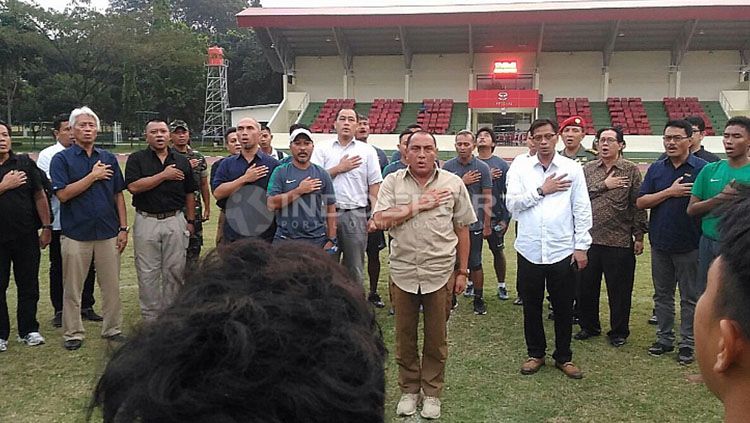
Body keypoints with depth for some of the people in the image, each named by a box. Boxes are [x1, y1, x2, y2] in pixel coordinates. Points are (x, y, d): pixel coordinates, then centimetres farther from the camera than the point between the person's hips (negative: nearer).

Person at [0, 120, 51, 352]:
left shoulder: (25, 163, 5)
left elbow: (39, 196, 5)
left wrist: (46, 227, 2)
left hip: (26, 236, 1)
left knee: (29, 285, 8)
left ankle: (29, 330, 20)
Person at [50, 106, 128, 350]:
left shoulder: (109, 158, 9)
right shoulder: (62, 159, -1)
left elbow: (118, 195, 10)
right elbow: (63, 194, -12)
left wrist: (123, 228, 4)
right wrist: (93, 176, -12)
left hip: (108, 233, 3)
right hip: (76, 234, -3)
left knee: (112, 286, 8)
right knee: (72, 287, 7)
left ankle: (112, 329, 20)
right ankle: (73, 333, 19)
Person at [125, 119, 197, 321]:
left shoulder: (181, 160, 10)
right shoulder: (136, 159, 3)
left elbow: (189, 194, 14)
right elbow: (133, 186, -13)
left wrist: (190, 221, 10)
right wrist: (164, 175, -12)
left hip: (176, 221, 2)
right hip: (146, 221, -2)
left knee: (175, 270, 5)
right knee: (147, 273, 3)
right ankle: (150, 317, 14)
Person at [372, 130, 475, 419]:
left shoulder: (453, 184, 1)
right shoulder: (392, 182, 1)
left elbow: (462, 229, 5)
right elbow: (380, 221, -10)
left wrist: (463, 271, 4)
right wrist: (417, 206, -12)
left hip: (439, 273, 0)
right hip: (403, 272, 1)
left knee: (436, 338, 10)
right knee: (405, 336, 12)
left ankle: (432, 392, 27)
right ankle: (409, 389, 30)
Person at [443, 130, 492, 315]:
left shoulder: (482, 167, -2)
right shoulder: (448, 166, 2)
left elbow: (487, 198, -1)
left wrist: (487, 225, -4)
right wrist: (462, 182, -12)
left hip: (474, 223, -1)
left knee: (475, 263, 5)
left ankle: (479, 299, 18)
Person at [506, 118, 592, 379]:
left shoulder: (572, 169, 1)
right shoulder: (519, 168, 3)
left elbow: (582, 211, 1)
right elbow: (512, 203, -7)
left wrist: (581, 247, -3)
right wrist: (541, 190, -12)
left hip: (563, 250, 0)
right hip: (529, 250, 1)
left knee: (564, 308, 9)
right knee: (531, 306, 11)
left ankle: (563, 357, 26)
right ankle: (535, 354, 28)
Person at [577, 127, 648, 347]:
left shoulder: (631, 170, 0)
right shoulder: (588, 169, 8)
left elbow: (638, 204, -1)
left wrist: (639, 236, -3)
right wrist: (604, 185, -13)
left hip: (620, 241, -3)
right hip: (589, 238, 3)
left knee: (619, 290, 6)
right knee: (586, 286, 12)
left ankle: (619, 332, 22)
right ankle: (589, 326, 29)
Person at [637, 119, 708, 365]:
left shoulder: (703, 168, -6)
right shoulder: (656, 169, 4)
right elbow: (640, 202, -2)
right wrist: (669, 192, -14)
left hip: (689, 245, -3)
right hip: (660, 243, 4)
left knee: (690, 297, 7)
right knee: (662, 295, 13)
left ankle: (687, 344, 18)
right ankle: (664, 338, 25)